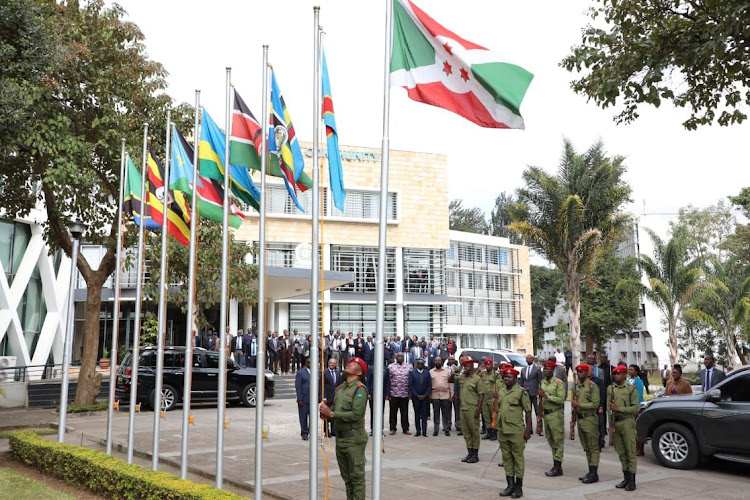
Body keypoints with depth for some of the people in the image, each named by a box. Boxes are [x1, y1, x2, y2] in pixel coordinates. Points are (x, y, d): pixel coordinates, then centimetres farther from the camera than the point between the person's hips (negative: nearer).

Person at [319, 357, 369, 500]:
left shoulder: (359, 389, -11)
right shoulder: (339, 388, 13)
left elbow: (356, 414, -22)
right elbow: (335, 410, 15)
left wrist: (331, 413, -20)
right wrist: (326, 414, -8)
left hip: (354, 438, -8)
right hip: (340, 438, 8)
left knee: (357, 477, -2)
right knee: (346, 477, 16)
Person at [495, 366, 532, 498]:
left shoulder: (522, 392, -7)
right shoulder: (500, 391, 10)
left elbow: (528, 412, -6)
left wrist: (528, 430, -10)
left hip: (516, 431, -6)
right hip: (502, 430, 6)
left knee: (518, 458, 3)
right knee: (506, 457, 11)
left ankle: (518, 487, 11)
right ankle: (510, 485, 21)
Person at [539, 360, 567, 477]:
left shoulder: (559, 383, -12)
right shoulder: (542, 382, 11)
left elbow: (561, 399, -20)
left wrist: (546, 395, -23)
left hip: (556, 414, -8)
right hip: (546, 414, 8)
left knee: (558, 441, -3)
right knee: (550, 440, 13)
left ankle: (558, 466, 0)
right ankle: (555, 465, 21)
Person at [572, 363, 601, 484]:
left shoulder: (592, 386, -10)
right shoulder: (577, 386, 14)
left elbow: (595, 404, -17)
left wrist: (579, 404, -18)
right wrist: (573, 420, 19)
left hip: (590, 419, -8)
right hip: (580, 420, 8)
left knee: (593, 447, -3)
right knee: (586, 448, 12)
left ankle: (593, 473, -1)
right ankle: (591, 472, 19)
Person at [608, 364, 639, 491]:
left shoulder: (631, 389, -1)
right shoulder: (611, 388, 11)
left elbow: (635, 407, -6)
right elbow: (609, 407, 7)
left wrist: (619, 408, -14)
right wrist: (611, 424, -1)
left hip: (627, 422, -5)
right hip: (615, 423, 5)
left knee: (630, 452, -2)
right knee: (621, 452, 10)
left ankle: (632, 481, 1)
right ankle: (626, 478, 19)